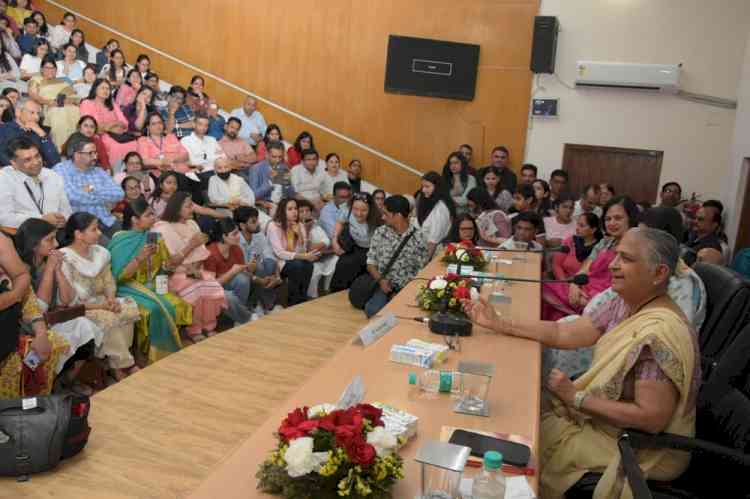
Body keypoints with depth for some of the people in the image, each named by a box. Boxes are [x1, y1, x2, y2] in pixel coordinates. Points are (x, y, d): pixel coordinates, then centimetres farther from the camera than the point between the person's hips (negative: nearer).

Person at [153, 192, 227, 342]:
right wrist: (190, 245, -17)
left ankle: (209, 328, -7)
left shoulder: (192, 224, 11)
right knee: (196, 291, -32)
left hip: (194, 272, 5)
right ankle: (193, 331, -12)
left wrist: (196, 268, -11)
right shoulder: (163, 229, -8)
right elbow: (171, 263, -12)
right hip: (175, 275, -5)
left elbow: (202, 255, 10)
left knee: (214, 288, -25)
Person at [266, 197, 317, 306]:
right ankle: (294, 302, -21)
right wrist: (303, 256, -25)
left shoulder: (300, 225, 6)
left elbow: (303, 250, -3)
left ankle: (302, 299, -19)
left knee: (308, 264, -30)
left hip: (298, 262, 4)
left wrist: (299, 235, -19)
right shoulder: (274, 226, -9)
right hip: (280, 263, -4)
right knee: (297, 265, -35)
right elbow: (280, 253, -17)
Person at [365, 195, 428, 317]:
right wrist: (380, 279, -12)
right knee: (372, 310, -27)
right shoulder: (379, 232, 5)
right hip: (383, 285, 2)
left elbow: (422, 271, -2)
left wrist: (402, 291, -12)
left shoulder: (418, 238, -4)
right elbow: (371, 263, 8)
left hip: (407, 288, -2)